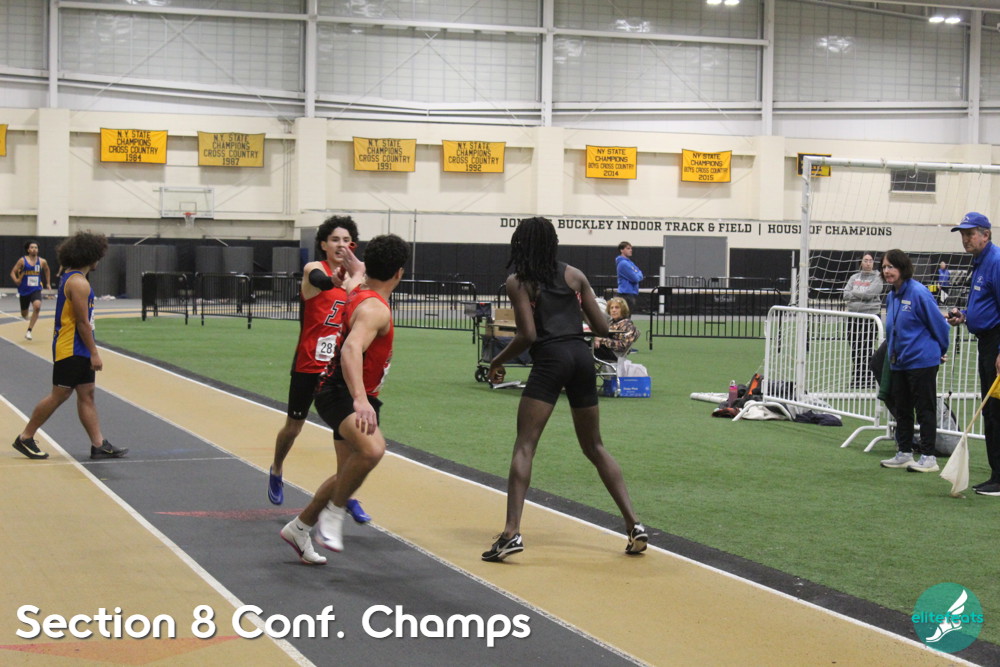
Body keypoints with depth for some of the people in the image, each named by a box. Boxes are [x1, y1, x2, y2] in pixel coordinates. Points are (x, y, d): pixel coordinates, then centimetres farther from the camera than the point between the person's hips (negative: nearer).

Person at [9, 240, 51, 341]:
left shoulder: (42, 261, 0)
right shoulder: (22, 261, -7)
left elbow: (46, 270, 21)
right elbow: (13, 272, -4)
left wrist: (48, 283, 22)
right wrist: (16, 280, -23)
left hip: (36, 290, 0)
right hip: (24, 290, 0)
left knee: (37, 306, -29)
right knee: (24, 314, 12)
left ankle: (29, 331, -19)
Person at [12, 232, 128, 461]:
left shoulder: (71, 278, 14)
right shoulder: (79, 283, -18)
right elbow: (83, 323, -20)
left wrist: (91, 352, 20)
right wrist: (94, 353, -16)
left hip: (77, 350, 10)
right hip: (71, 350, -10)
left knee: (87, 395, 8)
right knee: (59, 395, -3)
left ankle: (99, 445, 8)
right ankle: (25, 438, 7)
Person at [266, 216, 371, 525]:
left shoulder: (356, 274, 3)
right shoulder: (313, 269, -11)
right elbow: (321, 281, -33)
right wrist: (339, 278, -59)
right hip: (308, 363, -3)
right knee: (294, 425, 11)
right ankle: (276, 471, 38)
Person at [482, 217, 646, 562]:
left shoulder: (518, 282, 4)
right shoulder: (574, 275, 15)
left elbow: (528, 334, -6)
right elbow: (602, 328, 11)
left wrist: (498, 362, 8)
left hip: (550, 359, -4)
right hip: (581, 356, 4)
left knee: (524, 446, -4)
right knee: (595, 448, 17)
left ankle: (512, 533, -18)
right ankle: (634, 524, 11)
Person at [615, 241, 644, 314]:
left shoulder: (630, 262, 15)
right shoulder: (623, 263, -13)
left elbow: (640, 277, 17)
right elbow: (635, 278, -17)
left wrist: (638, 275, -3)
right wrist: (639, 275, 2)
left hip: (632, 294, 9)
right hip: (626, 294, -9)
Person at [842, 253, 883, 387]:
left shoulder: (877, 278, -1)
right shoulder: (854, 278, 14)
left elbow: (869, 294, -14)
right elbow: (845, 294, 4)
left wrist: (853, 293, -2)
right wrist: (861, 296, -11)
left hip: (870, 315, -5)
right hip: (853, 315, 5)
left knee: (866, 349, -6)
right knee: (854, 347, 8)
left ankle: (866, 378, -1)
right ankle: (856, 376, 17)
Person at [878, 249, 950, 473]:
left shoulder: (918, 293, -17)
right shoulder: (891, 296, 8)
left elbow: (938, 324, -10)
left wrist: (940, 351, 2)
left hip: (921, 361, -8)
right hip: (899, 362, 8)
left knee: (925, 410, -2)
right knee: (901, 409, 14)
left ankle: (928, 457, 3)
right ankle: (904, 453, 24)